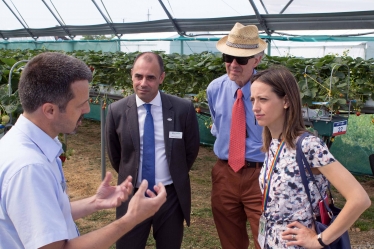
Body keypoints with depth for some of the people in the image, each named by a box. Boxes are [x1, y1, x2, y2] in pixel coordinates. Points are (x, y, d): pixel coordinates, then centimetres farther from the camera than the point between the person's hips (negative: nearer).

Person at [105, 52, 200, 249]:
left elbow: (191, 150, 4)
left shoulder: (183, 108, -11)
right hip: (132, 195, 0)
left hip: (172, 195, 0)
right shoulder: (117, 111, -8)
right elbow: (114, 155, 7)